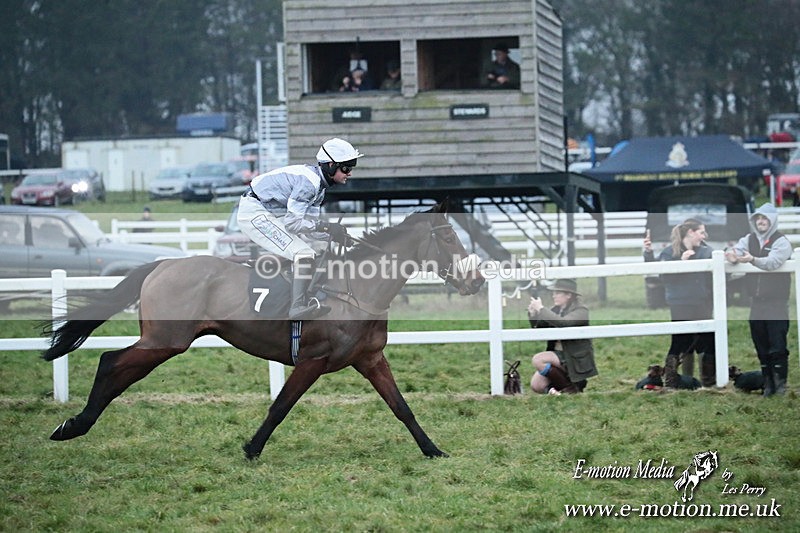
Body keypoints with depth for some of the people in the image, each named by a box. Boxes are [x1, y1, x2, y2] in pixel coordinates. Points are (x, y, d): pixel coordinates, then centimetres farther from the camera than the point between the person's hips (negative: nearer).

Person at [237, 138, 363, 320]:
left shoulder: (319, 183, 9)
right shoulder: (309, 181, -22)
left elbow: (309, 223, 7)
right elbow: (292, 223, -26)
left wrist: (335, 235, -8)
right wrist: (326, 227, -25)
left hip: (273, 214, 11)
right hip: (255, 214, -11)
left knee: (320, 246, 13)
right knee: (305, 254, -21)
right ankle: (298, 307, -23)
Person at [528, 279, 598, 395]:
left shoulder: (581, 310, -11)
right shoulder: (555, 309, 9)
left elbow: (563, 323, -29)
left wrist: (541, 309, -24)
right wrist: (533, 314, -9)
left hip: (575, 358, -6)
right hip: (558, 354, 6)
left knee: (538, 359, -24)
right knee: (536, 386, -9)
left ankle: (570, 387, -10)